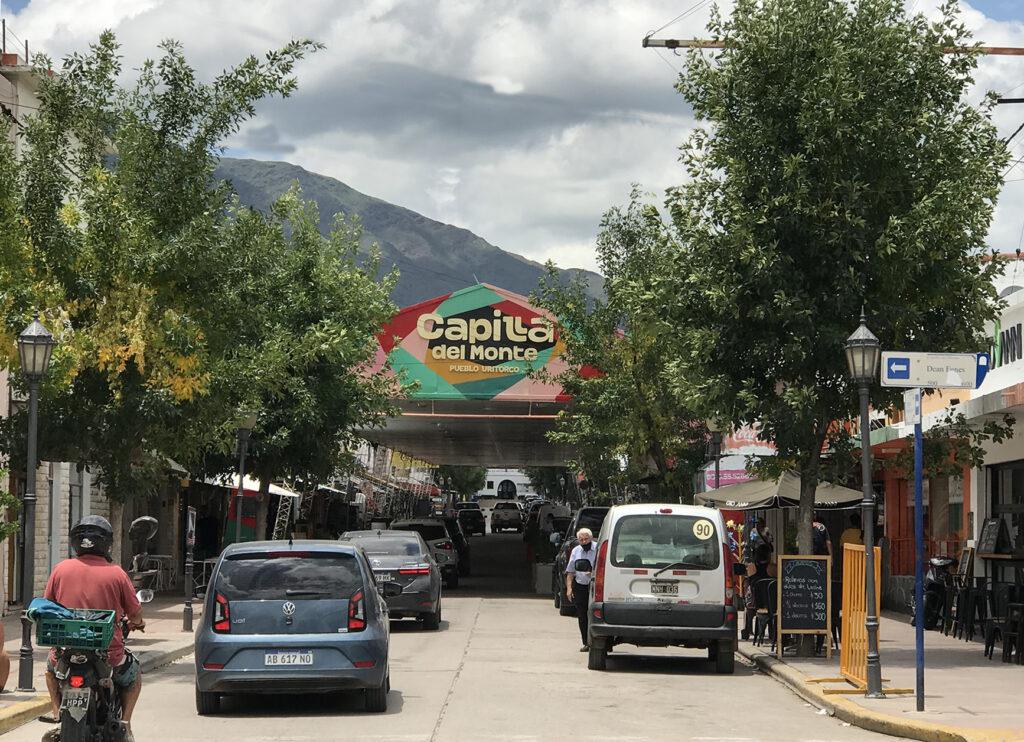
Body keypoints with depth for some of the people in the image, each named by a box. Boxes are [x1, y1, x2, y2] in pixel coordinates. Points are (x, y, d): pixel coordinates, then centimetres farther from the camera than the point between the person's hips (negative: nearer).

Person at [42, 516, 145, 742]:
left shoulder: (61, 569, 0)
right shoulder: (116, 573, -5)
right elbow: (135, 615, 2)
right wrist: (137, 623, 27)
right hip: (108, 653, -2)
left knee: (51, 667, 37)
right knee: (133, 675, 30)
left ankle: (57, 715, 19)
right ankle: (124, 723, 12)